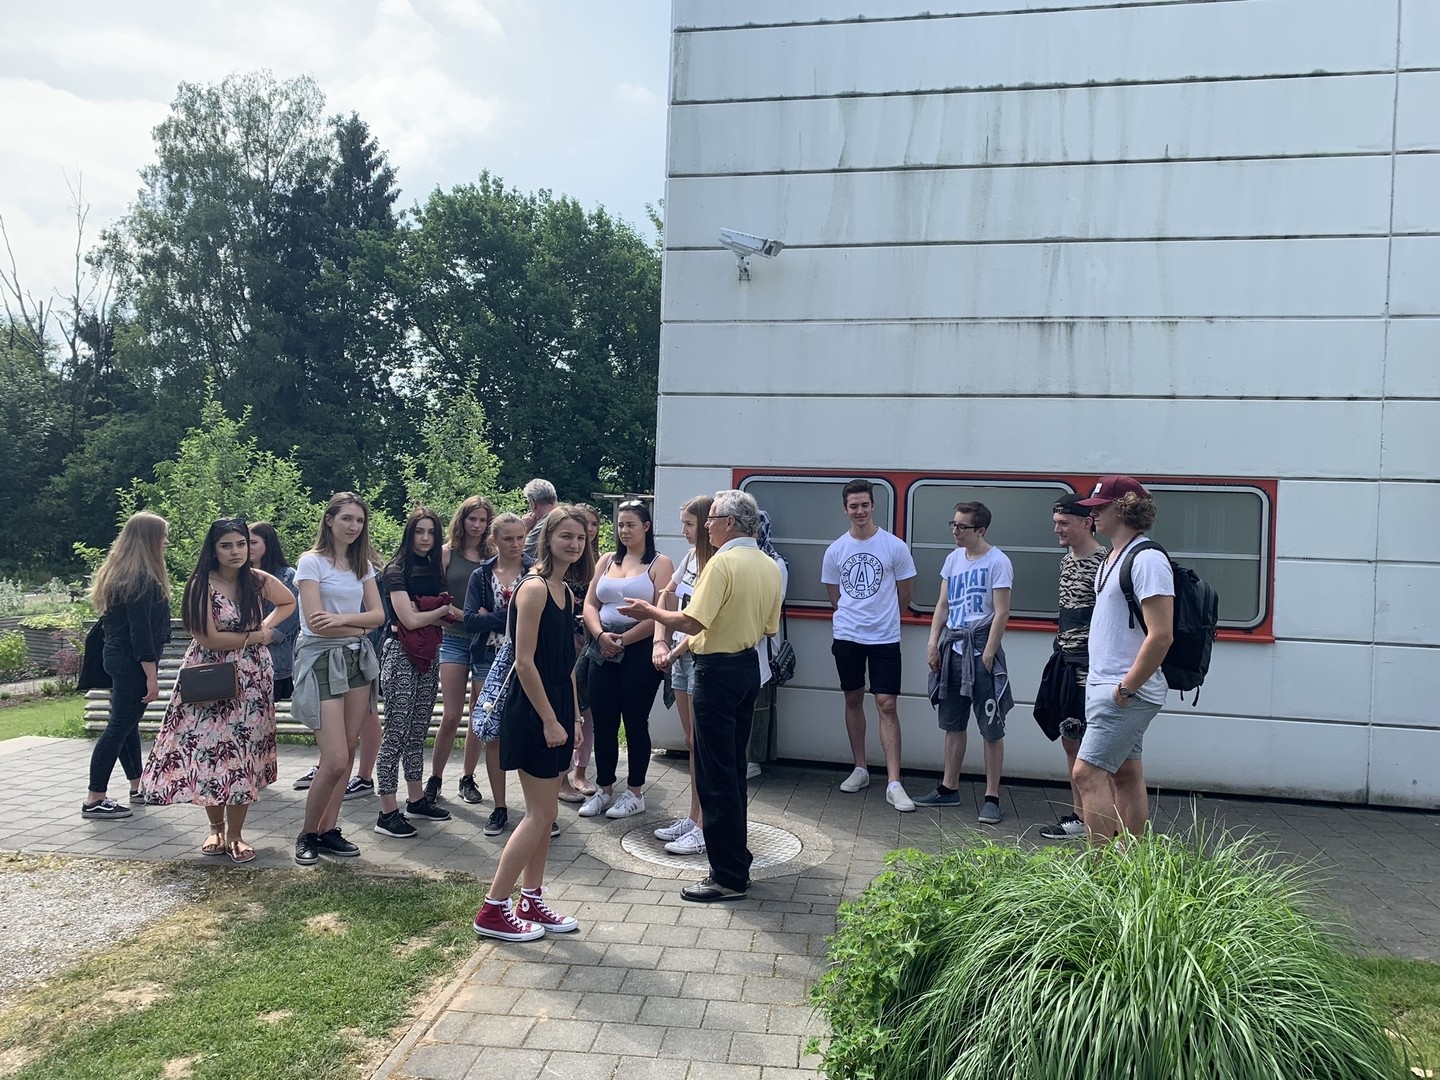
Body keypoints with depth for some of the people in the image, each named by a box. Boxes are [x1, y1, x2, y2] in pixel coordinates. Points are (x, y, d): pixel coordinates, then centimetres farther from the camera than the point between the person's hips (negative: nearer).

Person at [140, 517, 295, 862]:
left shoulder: (258, 580, -1)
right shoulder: (202, 585, -11)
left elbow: (289, 602, 18)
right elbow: (210, 638, -16)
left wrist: (267, 625, 1)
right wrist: (256, 636, -9)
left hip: (251, 678, 2)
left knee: (243, 754, 1)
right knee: (209, 750, -1)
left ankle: (235, 835, 11)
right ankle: (216, 829, 20)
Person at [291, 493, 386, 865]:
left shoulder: (363, 565, 12)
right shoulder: (312, 561, -7)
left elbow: (378, 614, 2)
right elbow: (317, 623, -14)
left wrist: (343, 619, -15)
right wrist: (361, 626, -4)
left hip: (358, 659, 6)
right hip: (322, 661, -6)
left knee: (347, 754, 5)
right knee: (335, 761, -10)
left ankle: (329, 829, 16)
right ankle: (307, 834, 10)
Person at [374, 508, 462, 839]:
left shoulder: (433, 569, 14)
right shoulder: (396, 571, -8)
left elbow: (442, 618, 8)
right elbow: (410, 620, -16)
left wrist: (425, 614, -12)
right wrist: (444, 609, -4)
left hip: (428, 654, 7)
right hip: (401, 654, -7)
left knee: (418, 731, 13)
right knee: (396, 732, -6)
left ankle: (416, 799, 23)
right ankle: (387, 813, -2)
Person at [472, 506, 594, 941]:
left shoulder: (565, 591, 12)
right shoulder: (534, 588, -15)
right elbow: (525, 662, -19)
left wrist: (571, 717, 14)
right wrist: (549, 720, -18)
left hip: (555, 709, 9)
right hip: (533, 712, -9)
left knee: (544, 813, 14)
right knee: (541, 814, -3)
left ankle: (531, 902, 25)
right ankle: (492, 911, 7)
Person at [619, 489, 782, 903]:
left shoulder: (723, 562, -18)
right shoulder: (769, 566, 7)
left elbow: (692, 622, -23)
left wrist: (649, 612, -9)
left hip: (718, 670, -9)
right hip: (749, 666, 9)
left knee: (716, 775, -2)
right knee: (734, 769, 18)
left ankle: (729, 877, 4)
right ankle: (735, 858, 27)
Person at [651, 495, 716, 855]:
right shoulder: (690, 557, 10)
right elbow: (666, 599, 15)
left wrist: (674, 652, -12)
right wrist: (660, 642, 4)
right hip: (680, 657, 9)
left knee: (701, 744, -3)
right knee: (691, 741, 16)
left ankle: (704, 829, 6)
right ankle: (693, 818, 27)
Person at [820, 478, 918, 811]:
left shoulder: (895, 546, -6)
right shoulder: (835, 550, 2)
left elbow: (906, 593, 4)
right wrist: (853, 616, 10)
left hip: (885, 638, -3)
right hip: (847, 636, 3)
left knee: (887, 705, -6)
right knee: (854, 700, 12)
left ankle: (894, 783, -5)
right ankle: (860, 769, 26)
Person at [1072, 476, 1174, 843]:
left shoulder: (1147, 560, -16)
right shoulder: (1111, 558, 15)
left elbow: (1161, 636, -23)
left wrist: (1126, 687, -19)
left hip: (1127, 692, -10)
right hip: (1104, 686, 10)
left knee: (1087, 773, -13)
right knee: (1127, 775, 13)